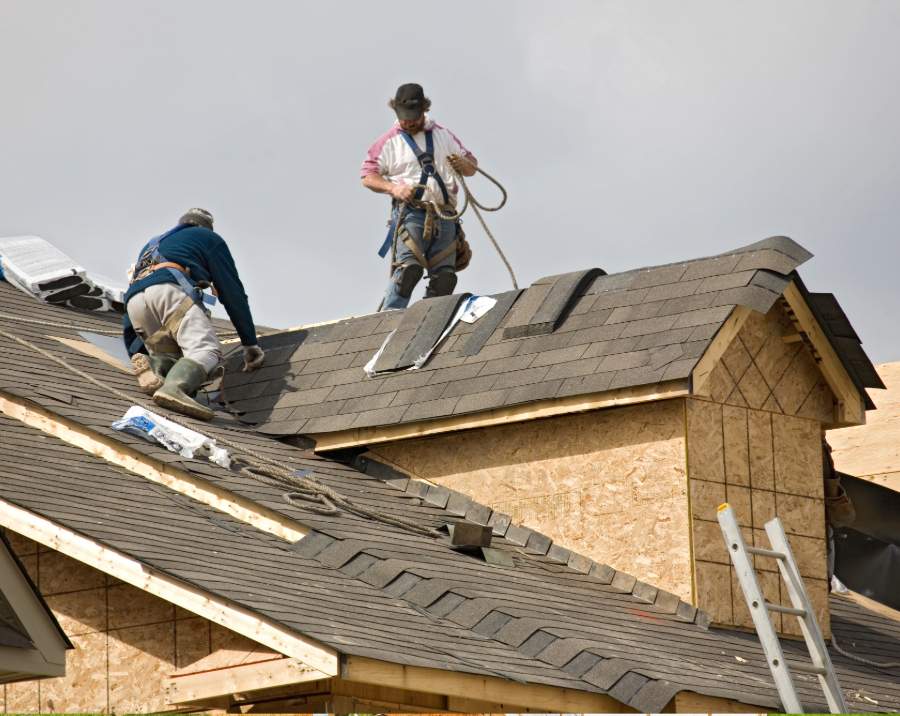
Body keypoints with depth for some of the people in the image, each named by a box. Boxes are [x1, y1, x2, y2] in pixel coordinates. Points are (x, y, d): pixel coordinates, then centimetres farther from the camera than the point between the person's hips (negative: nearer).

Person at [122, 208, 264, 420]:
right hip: (169, 289, -6)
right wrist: (250, 343, 22)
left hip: (133, 301, 6)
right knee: (206, 351, -21)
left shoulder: (152, 245, 44)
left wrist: (135, 352, 48)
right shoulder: (209, 238, 29)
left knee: (176, 359, 11)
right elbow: (232, 292, 21)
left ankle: (152, 365, -24)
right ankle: (174, 388, -52)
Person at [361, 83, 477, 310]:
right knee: (409, 266, -22)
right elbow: (368, 176, 6)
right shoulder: (389, 141, 11)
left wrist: (463, 164, -2)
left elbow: (471, 167, 24)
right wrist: (393, 187, -12)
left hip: (445, 216, 4)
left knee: (444, 275, -6)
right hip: (411, 212, -4)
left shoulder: (443, 136, 21)